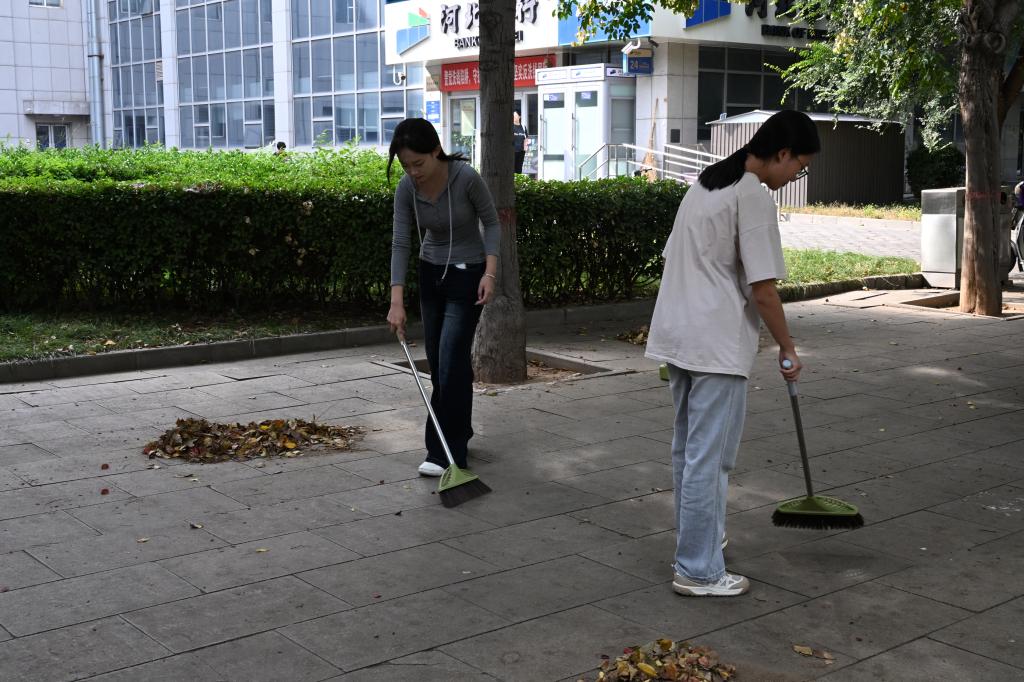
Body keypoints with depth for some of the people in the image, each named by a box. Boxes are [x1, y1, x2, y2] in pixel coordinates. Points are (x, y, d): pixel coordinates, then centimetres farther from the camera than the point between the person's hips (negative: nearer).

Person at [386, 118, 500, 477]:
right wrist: (397, 302, -19)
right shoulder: (406, 188, -12)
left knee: (451, 362, -12)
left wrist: (490, 273, -21)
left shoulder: (466, 177, -24)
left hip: (467, 275, -5)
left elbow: (491, 223, -11)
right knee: (438, 362, 10)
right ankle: (460, 431, 28)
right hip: (431, 274, 5)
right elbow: (401, 243, -13)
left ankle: (447, 454, -8)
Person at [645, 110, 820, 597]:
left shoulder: (704, 185, 14)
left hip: (676, 335, 9)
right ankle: (698, 571, 3)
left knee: (689, 447, 19)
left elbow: (674, 257, 18)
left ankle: (696, 538, 34)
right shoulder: (753, 197, -14)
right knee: (709, 456, -3)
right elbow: (762, 288, -15)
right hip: (717, 346, -9)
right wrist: (787, 349, -5)